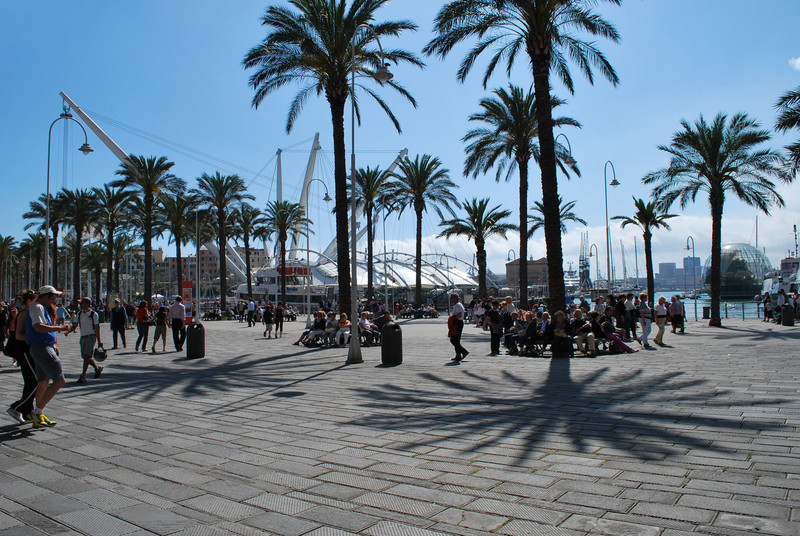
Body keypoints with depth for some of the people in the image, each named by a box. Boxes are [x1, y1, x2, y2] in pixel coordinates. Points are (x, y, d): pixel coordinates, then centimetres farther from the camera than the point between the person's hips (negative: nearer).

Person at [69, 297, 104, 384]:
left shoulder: (94, 314, -4)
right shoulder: (79, 314, 11)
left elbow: (97, 328, -4)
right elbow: (75, 325, 13)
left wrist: (99, 341, -7)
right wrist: (69, 331, -10)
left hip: (91, 336, -6)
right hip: (83, 337, 6)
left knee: (86, 356, -14)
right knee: (86, 357, 9)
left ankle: (83, 376, -11)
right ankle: (97, 368, 31)